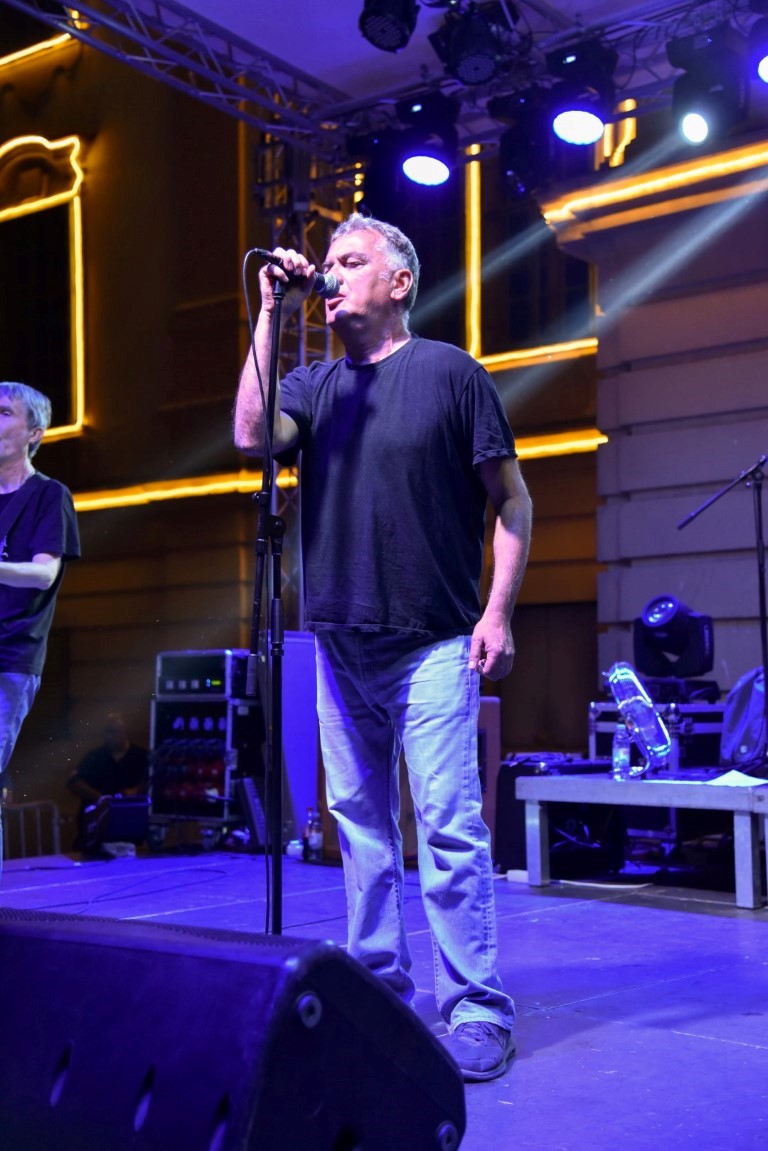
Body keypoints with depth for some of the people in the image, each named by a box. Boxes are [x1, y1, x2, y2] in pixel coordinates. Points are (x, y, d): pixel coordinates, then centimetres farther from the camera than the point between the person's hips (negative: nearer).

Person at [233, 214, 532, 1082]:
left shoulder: (450, 374, 0)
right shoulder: (312, 384, 12)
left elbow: (512, 499, 0)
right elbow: (251, 437, -9)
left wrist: (498, 610, -10)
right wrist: (272, 313, -6)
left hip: (431, 644, -5)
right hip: (340, 645, 5)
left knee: (449, 828, -8)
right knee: (360, 823, 11)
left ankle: (476, 1010, 1)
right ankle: (378, 989, 23)